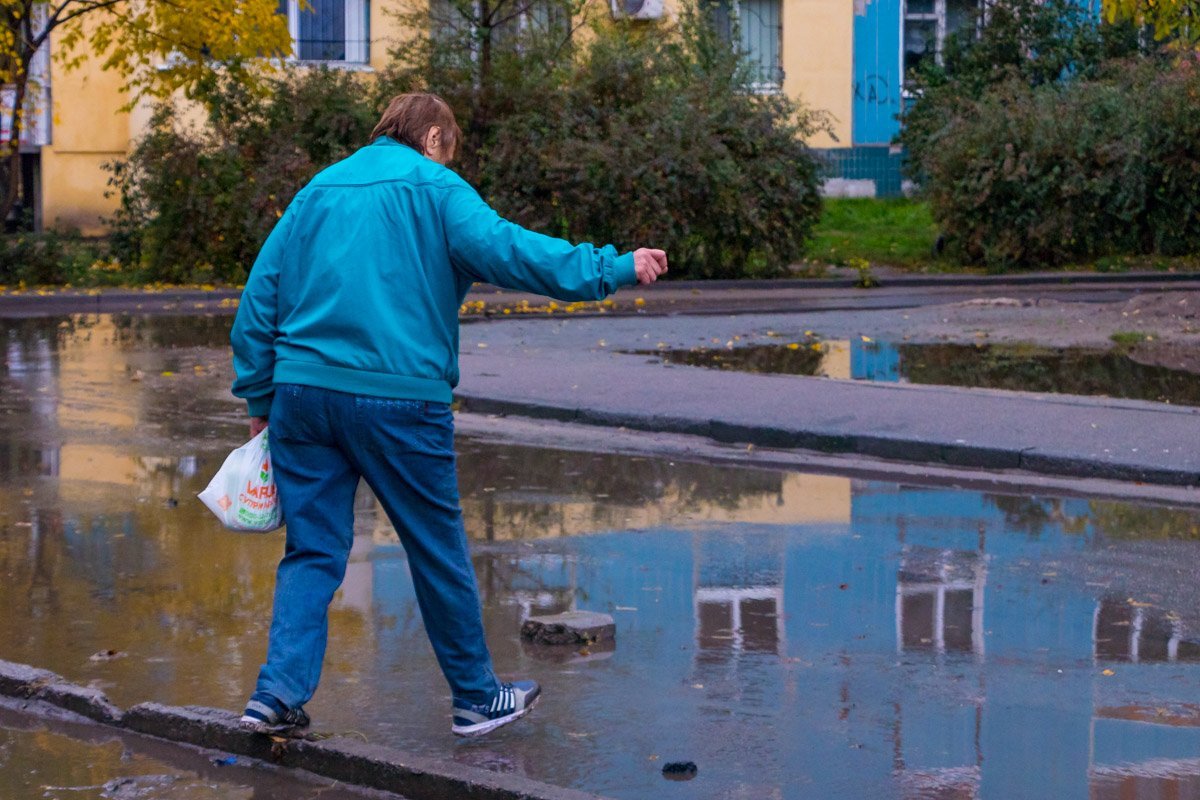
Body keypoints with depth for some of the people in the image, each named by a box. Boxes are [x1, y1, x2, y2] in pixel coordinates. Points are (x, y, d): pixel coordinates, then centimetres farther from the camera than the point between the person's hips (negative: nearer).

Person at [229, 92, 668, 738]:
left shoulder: (317, 192, 17)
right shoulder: (433, 188, 1)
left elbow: (258, 297, 15)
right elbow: (505, 250, -14)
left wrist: (260, 399, 18)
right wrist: (613, 269, -11)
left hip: (302, 391, 5)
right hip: (396, 396, -5)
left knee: (312, 549, 10)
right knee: (439, 551, 8)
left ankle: (279, 693, -2)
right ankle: (476, 697, 20)